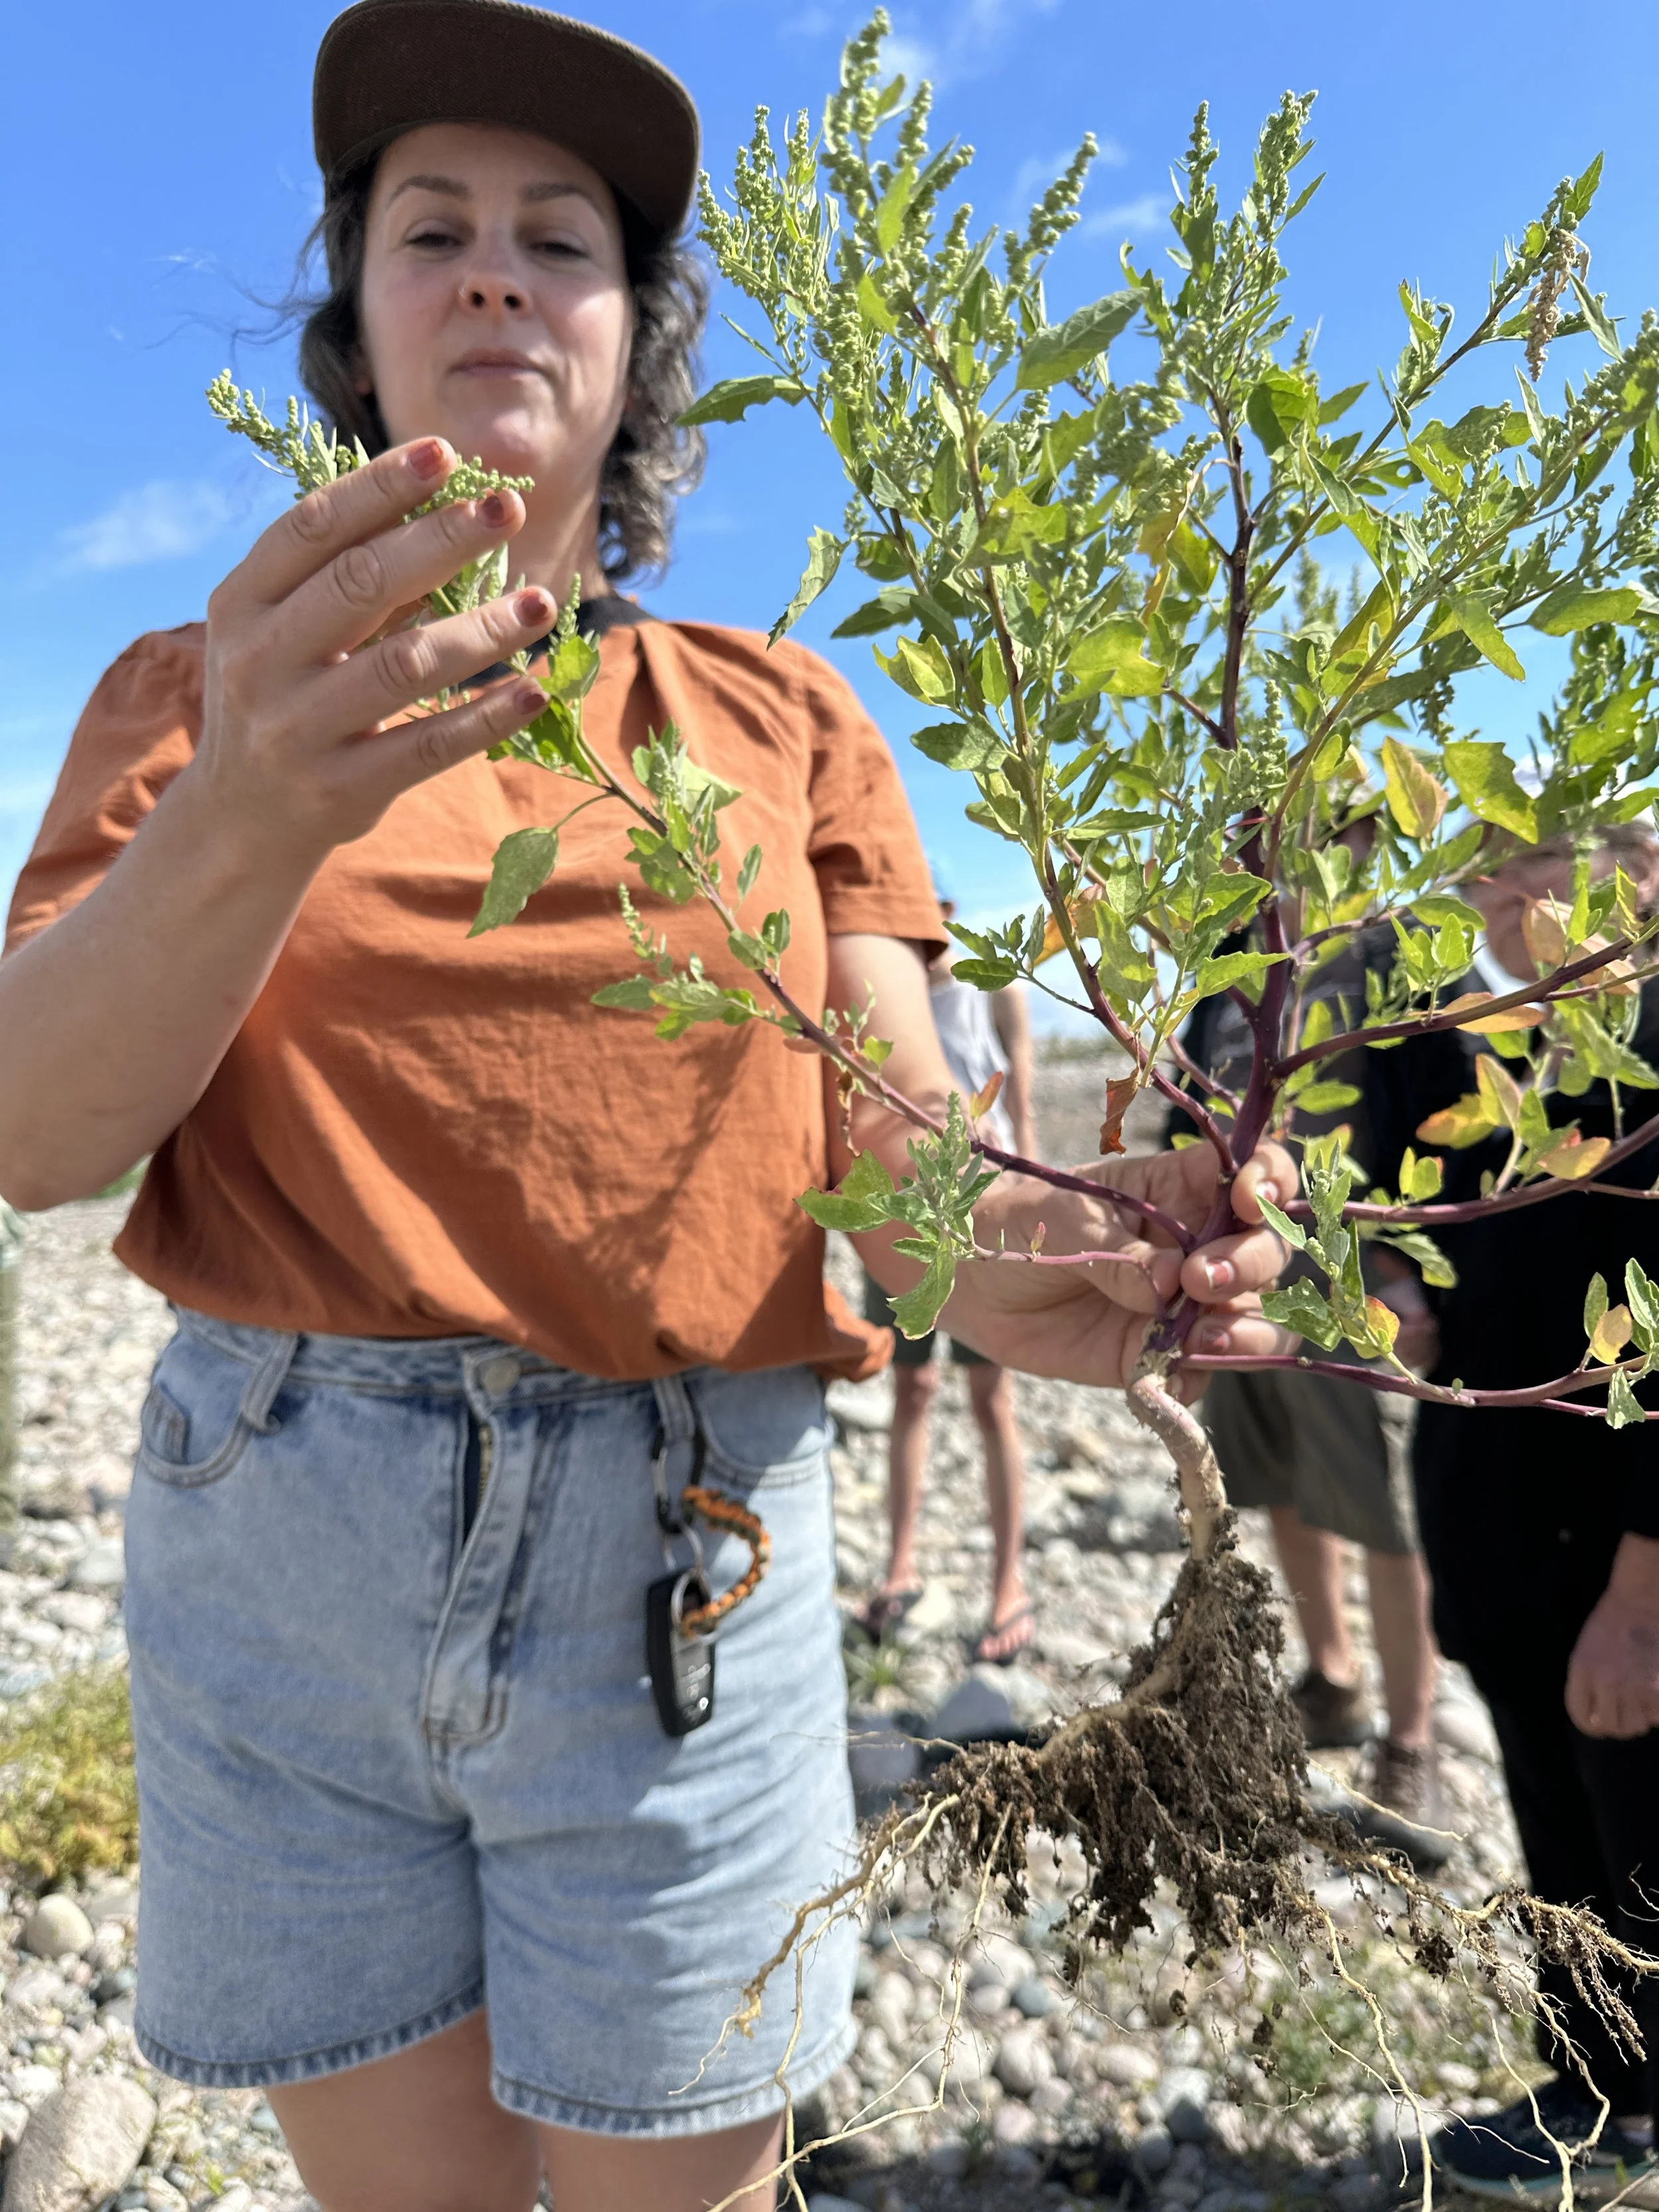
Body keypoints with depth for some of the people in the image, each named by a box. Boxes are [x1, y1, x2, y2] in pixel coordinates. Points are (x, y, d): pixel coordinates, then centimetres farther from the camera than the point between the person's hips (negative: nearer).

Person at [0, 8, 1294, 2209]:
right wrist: (258, 814, -29)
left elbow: (899, 1118, -4)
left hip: (678, 1552, 0)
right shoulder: (204, 689, 5)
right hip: (280, 1530, 1)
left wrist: (1024, 1254, -28)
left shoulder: (782, 724, 6)